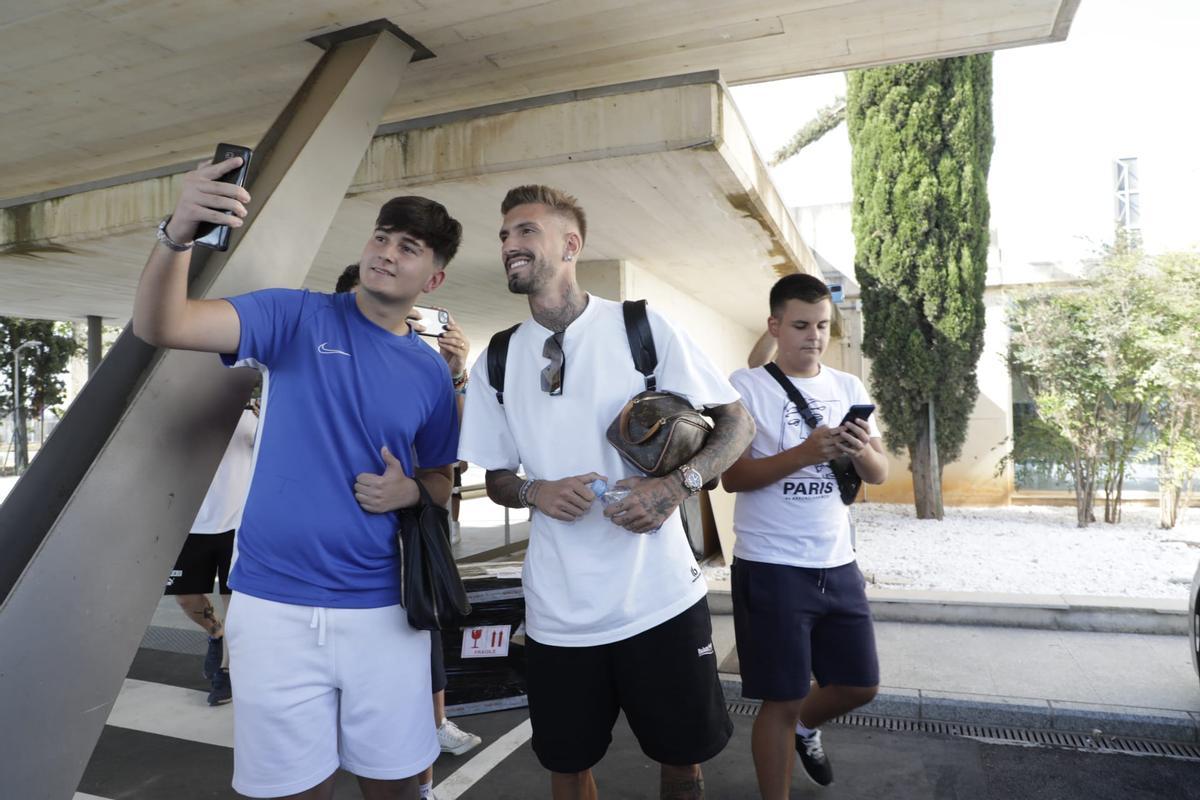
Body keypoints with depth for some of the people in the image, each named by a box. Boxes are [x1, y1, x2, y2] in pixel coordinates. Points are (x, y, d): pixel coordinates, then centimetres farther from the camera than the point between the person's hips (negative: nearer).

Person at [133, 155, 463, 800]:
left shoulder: (431, 374, 5)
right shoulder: (298, 317, -2)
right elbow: (160, 326, -14)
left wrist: (407, 492, -8)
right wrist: (177, 234, -32)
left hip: (384, 610, 2)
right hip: (275, 606, -1)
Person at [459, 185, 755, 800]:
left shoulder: (642, 328, -5)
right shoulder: (496, 363, 3)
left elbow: (738, 420, -1)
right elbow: (496, 478, 11)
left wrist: (676, 485, -17)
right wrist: (535, 492, -11)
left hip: (660, 598, -2)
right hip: (559, 611, 2)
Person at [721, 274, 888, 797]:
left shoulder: (848, 387, 8)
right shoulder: (747, 386, -8)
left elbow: (879, 475, 6)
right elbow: (732, 476, -14)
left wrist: (861, 450, -17)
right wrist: (804, 453, -27)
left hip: (837, 564, 6)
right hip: (772, 568, -5)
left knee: (861, 684, 16)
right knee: (782, 700, 2)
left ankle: (805, 727, 47)